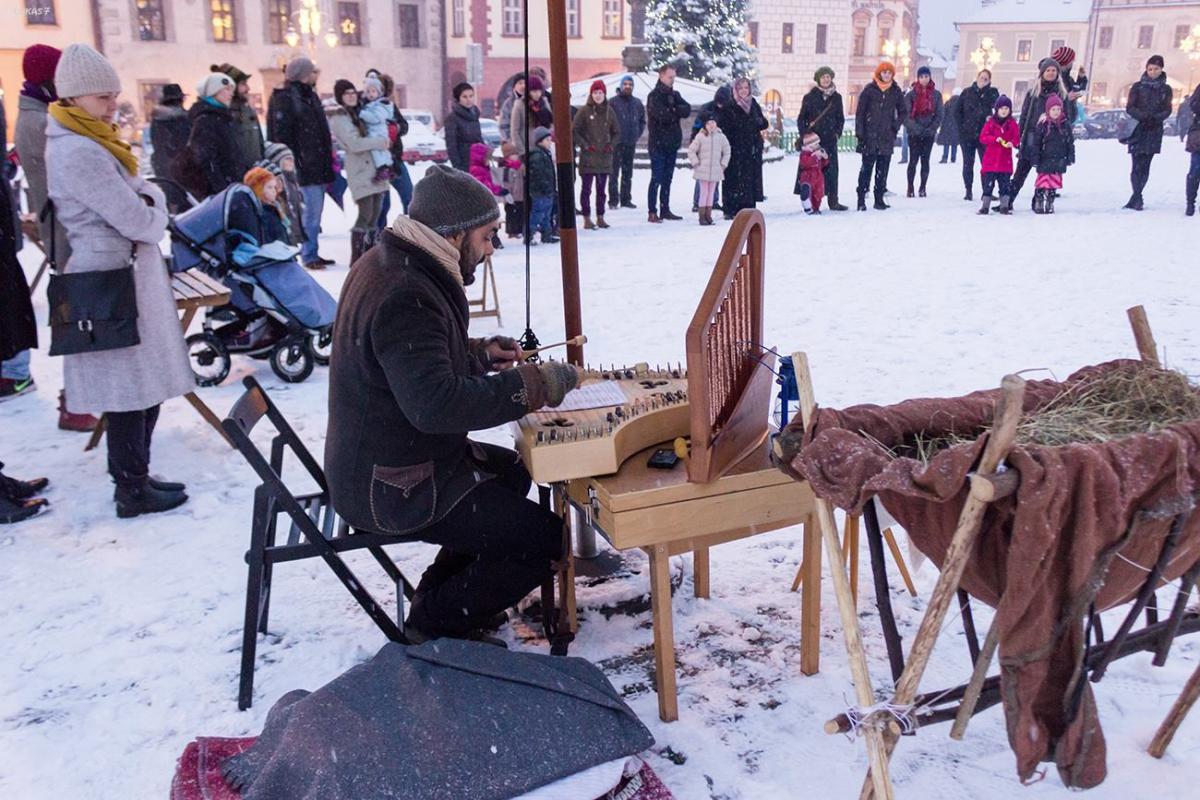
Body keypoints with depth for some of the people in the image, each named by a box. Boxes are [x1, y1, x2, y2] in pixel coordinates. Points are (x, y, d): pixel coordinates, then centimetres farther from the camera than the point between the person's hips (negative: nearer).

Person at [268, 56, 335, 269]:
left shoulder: (310, 95, 18)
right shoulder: (285, 98, -9)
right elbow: (281, 135, -14)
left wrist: (328, 161, 22)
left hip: (319, 164, 9)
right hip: (304, 165, -9)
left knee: (315, 211, 11)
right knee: (312, 210, -9)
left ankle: (312, 253, 18)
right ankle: (308, 255, -1)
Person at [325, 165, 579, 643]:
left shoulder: (390, 265, 7)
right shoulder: (404, 296, -26)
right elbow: (436, 403, -36)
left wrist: (479, 354, 8)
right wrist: (534, 384, -28)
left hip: (375, 460, 11)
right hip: (393, 487, -11)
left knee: (512, 471, 27)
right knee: (546, 540, -9)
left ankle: (440, 595, 27)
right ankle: (436, 623, 8)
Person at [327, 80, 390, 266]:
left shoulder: (358, 112, 18)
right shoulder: (339, 117, -6)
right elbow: (354, 144, -16)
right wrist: (381, 141, -11)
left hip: (375, 168, 8)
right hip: (359, 171, -8)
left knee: (375, 214, 8)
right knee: (365, 214, -14)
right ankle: (356, 259, -10)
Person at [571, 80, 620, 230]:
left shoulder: (609, 111, 7)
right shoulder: (584, 111, -4)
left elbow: (617, 132, 15)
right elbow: (573, 131, -3)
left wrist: (611, 145, 0)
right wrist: (585, 145, -9)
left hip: (605, 156, 4)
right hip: (588, 157, -4)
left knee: (601, 189, 9)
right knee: (586, 188, -2)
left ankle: (600, 217, 17)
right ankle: (587, 219, 3)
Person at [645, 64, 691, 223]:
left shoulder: (675, 95, 14)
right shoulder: (654, 95, -6)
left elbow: (687, 109, -1)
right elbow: (660, 113, -22)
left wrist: (672, 110, -15)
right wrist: (677, 112, -6)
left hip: (672, 143, 7)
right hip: (658, 143, -7)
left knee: (667, 179, 11)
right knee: (656, 179, -7)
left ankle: (665, 210, 17)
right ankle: (652, 213, -4)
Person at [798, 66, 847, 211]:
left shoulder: (836, 97, 10)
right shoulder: (810, 97, 1)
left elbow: (841, 118, 16)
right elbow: (801, 118, 3)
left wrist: (837, 133, 5)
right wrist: (805, 135, -5)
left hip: (830, 140, 3)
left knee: (832, 170, 1)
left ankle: (833, 201, 7)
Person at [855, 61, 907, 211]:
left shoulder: (896, 91, 9)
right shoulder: (869, 89, 0)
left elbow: (902, 111, 19)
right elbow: (860, 112, -1)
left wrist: (896, 126, 4)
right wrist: (859, 132, -7)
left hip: (887, 136, 3)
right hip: (870, 135, -3)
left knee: (883, 169, 4)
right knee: (867, 167, -5)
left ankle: (879, 198, 10)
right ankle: (861, 199, -2)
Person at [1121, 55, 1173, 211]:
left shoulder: (1166, 89, 9)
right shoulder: (1138, 87, 4)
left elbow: (1167, 110, 7)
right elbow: (1129, 108, 0)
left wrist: (1156, 118, -15)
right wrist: (1143, 116, -18)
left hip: (1154, 132, 2)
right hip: (1138, 131, -2)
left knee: (1145, 166, 1)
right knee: (1137, 166, -10)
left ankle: (1135, 198, 7)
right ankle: (1137, 198, -12)